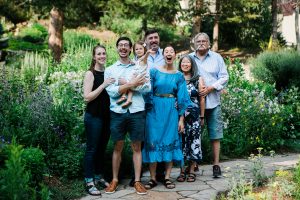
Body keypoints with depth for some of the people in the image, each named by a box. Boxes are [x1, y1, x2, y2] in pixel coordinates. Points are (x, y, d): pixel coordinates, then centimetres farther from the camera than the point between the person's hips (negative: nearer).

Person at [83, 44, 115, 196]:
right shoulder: (90, 73, -8)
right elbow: (87, 97, -16)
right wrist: (103, 85, -20)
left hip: (106, 115, 6)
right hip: (93, 116, -6)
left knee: (102, 148, 13)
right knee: (92, 149, -2)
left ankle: (99, 177, 24)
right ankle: (89, 182, 4)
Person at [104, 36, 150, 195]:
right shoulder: (110, 70, 7)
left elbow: (147, 87, -5)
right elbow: (111, 91, -7)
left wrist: (125, 84, -12)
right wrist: (131, 84, -15)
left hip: (136, 111, 0)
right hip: (117, 112, 0)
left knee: (136, 147, 6)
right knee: (118, 147, 8)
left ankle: (137, 181, 14)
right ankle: (114, 180, 20)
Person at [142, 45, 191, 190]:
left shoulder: (179, 76, 6)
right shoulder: (154, 71, 2)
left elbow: (182, 97, 4)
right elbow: (148, 92, 2)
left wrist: (181, 119, 0)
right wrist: (147, 111, -6)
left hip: (172, 111, 1)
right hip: (155, 110, -1)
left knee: (170, 142, 2)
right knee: (153, 141, -1)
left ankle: (167, 177, 12)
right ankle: (153, 178, 7)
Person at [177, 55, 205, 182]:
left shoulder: (198, 79, 6)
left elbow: (202, 99, 6)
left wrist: (202, 116, 4)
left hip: (194, 115, 0)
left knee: (193, 141, 0)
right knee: (181, 141, 1)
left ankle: (191, 171, 9)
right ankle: (182, 171, 10)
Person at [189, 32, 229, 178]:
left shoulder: (216, 58, 8)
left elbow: (224, 77, 4)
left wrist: (211, 88, -10)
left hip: (213, 102, 0)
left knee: (215, 135, 1)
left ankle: (216, 165, 8)